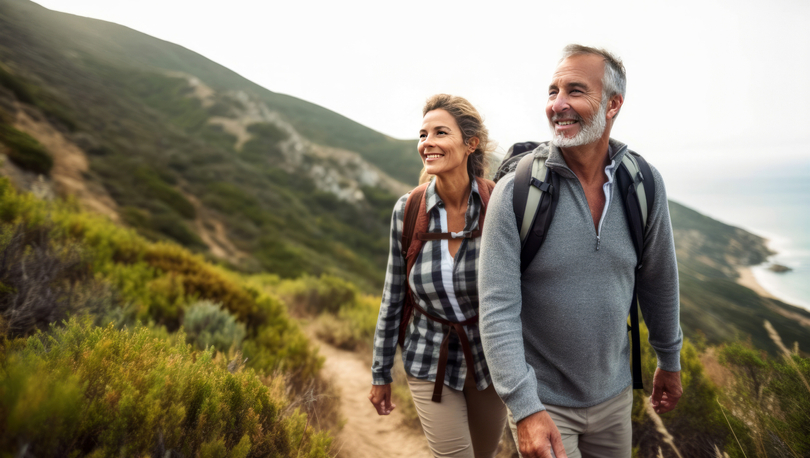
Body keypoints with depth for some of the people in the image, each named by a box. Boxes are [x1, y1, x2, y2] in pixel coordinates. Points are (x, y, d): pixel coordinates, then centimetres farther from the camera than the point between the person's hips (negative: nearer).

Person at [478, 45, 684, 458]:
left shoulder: (645, 185, -7)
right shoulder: (515, 192, -19)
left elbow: (659, 279, 7)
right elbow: (497, 309, -21)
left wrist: (669, 361, 17)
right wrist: (524, 409, -26)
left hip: (614, 393, 4)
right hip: (541, 400, -4)